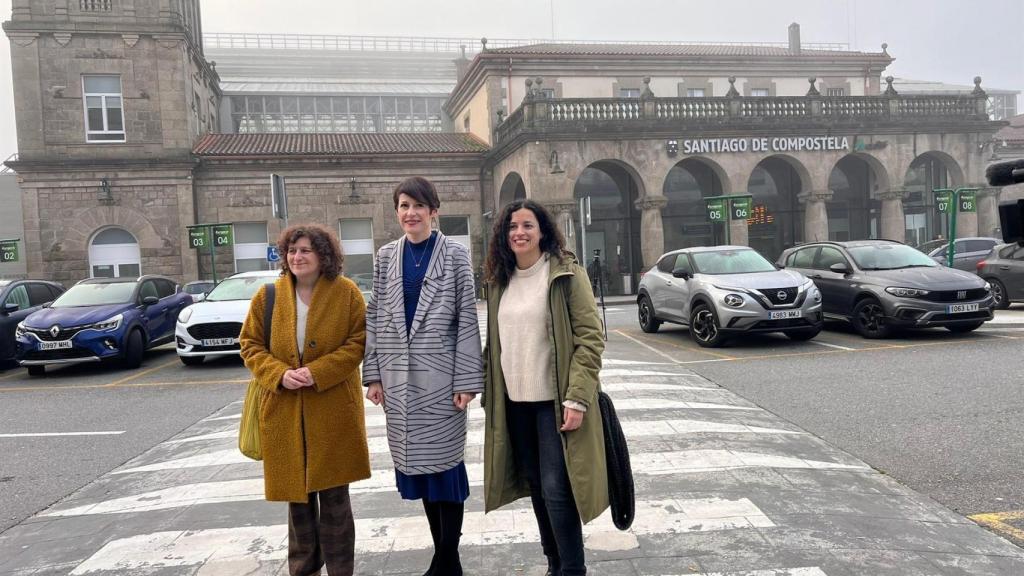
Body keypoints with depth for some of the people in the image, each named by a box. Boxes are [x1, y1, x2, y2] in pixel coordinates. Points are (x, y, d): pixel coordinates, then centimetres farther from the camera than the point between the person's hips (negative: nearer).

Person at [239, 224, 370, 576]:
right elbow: (250, 345, 6)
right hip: (284, 410, 3)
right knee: (296, 494, 14)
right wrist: (280, 375, -12)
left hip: (333, 409, -2)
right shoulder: (268, 295, 2)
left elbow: (358, 341, -6)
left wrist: (317, 372, -17)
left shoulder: (346, 292, -4)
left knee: (334, 494, 8)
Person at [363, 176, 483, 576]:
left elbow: (467, 319, -6)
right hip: (399, 377, 4)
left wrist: (467, 379, -11)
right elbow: (375, 317, 8)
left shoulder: (454, 255, -2)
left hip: (441, 374, -4)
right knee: (417, 463, 11)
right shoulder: (386, 256, 8)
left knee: (445, 461, 3)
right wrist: (374, 373, 3)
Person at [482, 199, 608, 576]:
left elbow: (590, 337, -13)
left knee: (556, 488, -7)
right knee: (536, 486, 15)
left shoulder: (567, 274, -8)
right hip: (514, 402, 6)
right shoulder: (499, 281, 9)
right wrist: (488, 391, 11)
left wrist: (577, 398, -20)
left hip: (554, 401, -6)